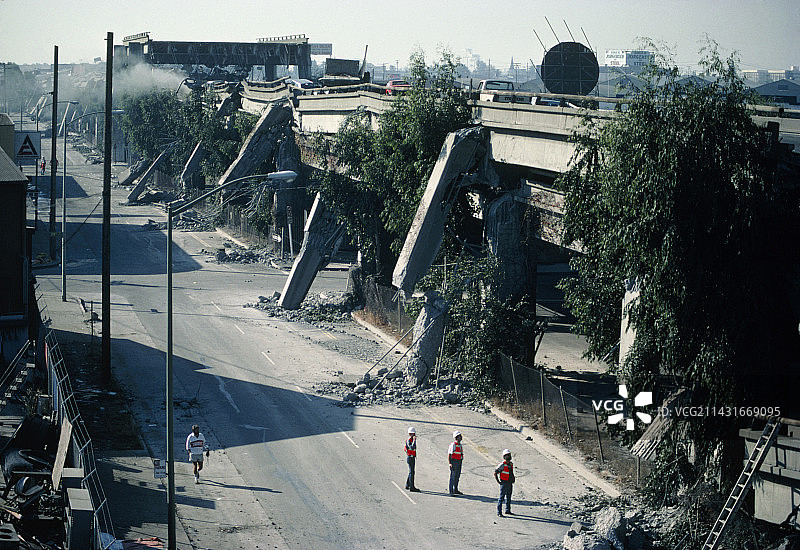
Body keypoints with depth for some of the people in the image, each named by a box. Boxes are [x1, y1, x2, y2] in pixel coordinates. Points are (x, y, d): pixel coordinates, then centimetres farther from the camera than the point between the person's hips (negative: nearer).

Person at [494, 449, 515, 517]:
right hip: (504, 483, -7)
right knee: (501, 498, -5)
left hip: (510, 484, 7)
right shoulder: (502, 465, -15)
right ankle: (499, 512, -4)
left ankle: (508, 510, 26)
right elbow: (495, 473, -14)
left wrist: (513, 479, 18)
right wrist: (498, 481, -14)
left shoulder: (511, 464, 9)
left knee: (508, 498, 15)